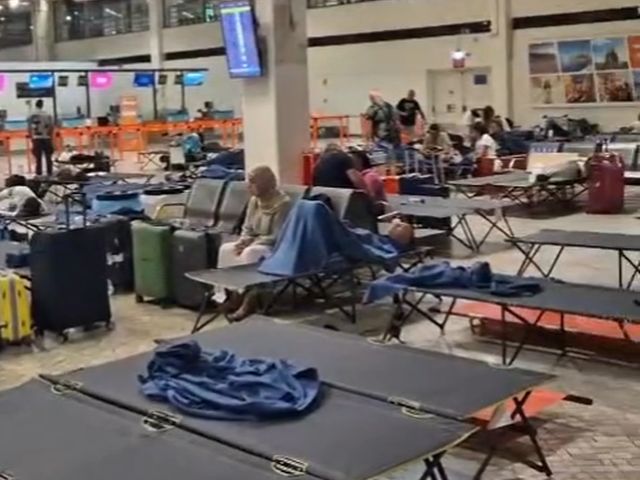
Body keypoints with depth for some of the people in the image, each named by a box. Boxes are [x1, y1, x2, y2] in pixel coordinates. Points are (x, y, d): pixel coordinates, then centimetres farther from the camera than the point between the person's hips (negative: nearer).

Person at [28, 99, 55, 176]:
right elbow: (51, 127, -2)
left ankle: (39, 173, 4)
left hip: (36, 138, 0)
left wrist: (31, 137, 6)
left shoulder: (32, 116, -4)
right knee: (48, 157, 8)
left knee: (38, 158, 3)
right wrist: (51, 137, 8)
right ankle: (49, 172, 11)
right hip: (46, 138, 0)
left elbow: (30, 128, -4)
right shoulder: (48, 115, -2)